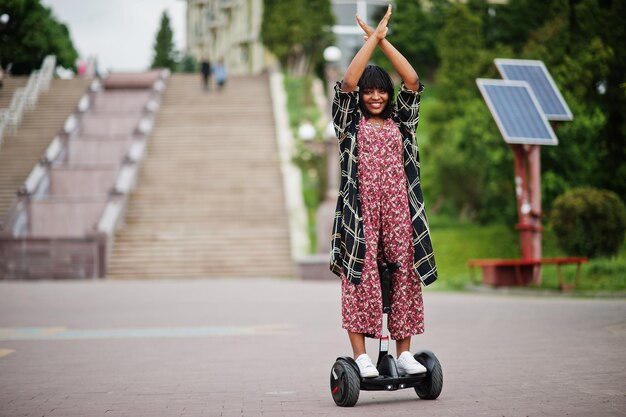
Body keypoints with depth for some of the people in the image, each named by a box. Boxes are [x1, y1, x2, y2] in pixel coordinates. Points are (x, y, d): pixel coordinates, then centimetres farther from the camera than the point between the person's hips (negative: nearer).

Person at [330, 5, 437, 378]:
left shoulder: (400, 122, 16)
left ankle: (404, 353, 8)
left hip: (398, 211, 3)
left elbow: (413, 82, 4)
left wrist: (383, 40, 2)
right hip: (360, 212, -3)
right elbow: (347, 84, -8)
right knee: (360, 279, -7)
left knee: (404, 276, 1)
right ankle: (361, 357, -5)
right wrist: (373, 38, -5)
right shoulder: (350, 124, 8)